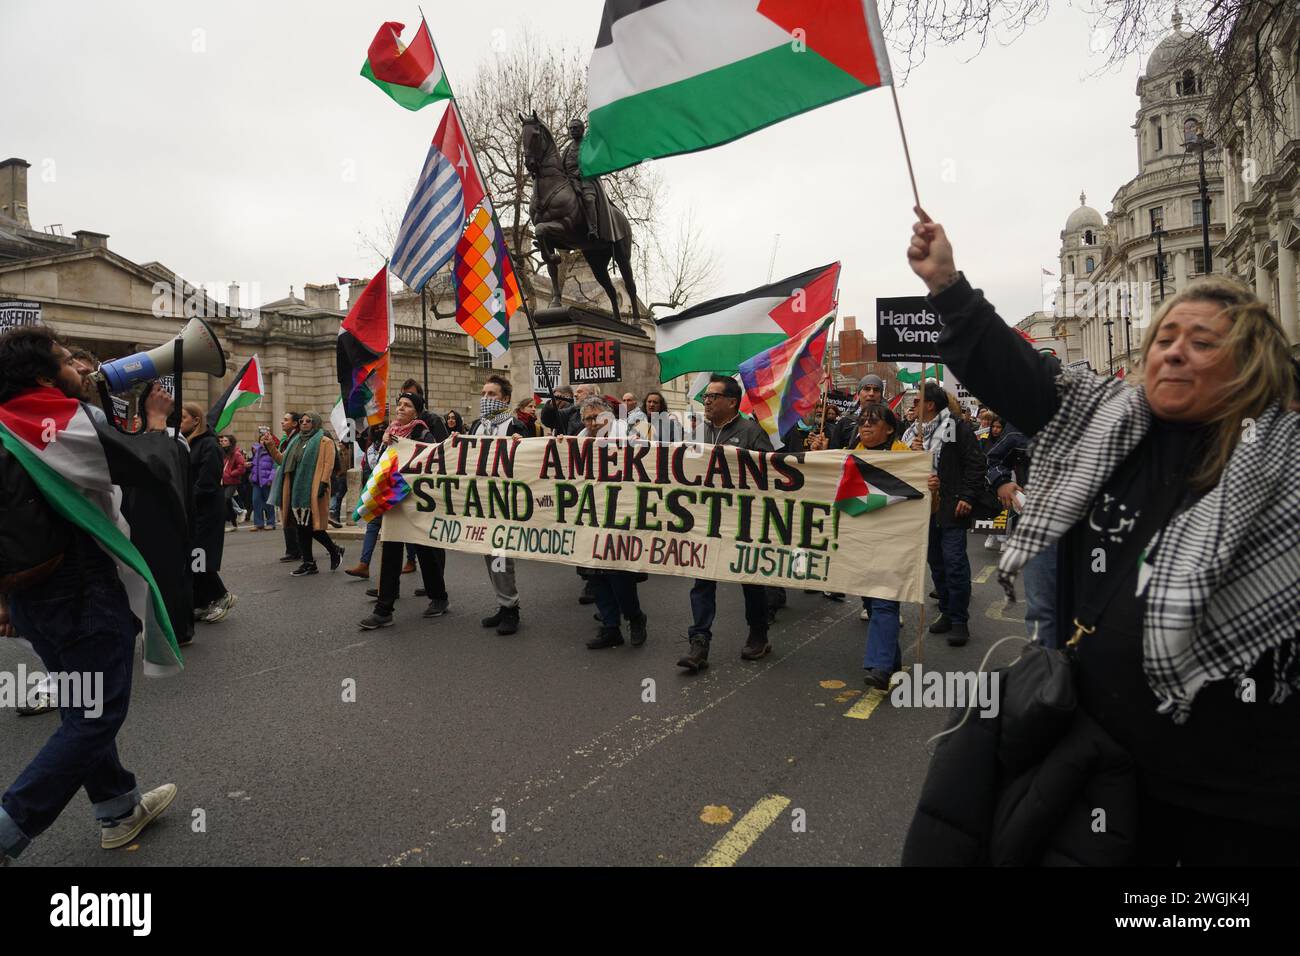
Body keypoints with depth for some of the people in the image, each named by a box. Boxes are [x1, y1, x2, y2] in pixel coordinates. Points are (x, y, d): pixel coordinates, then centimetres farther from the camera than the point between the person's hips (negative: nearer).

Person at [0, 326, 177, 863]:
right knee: (96, 717, 2)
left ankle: (119, 810, 32)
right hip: (82, 595, -9)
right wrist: (157, 420, -1)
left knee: (84, 708, 19)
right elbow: (157, 471, -18)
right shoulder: (70, 426, -18)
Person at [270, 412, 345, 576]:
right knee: (302, 527, 5)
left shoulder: (325, 442, -2)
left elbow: (328, 465, -12)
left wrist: (323, 484, -20)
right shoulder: (296, 441, 21)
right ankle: (308, 563, 10)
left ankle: (334, 551, 12)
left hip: (312, 490, -7)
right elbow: (283, 461, 22)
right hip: (296, 490, 7)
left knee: (311, 526, -10)